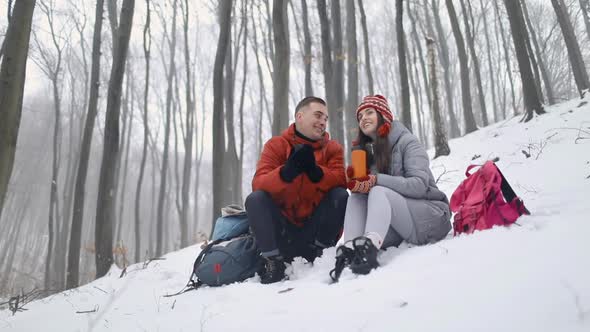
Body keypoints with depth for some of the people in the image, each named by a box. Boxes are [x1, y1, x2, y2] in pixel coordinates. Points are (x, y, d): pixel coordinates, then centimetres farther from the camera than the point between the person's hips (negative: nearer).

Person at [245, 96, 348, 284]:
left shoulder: (333, 148, 5)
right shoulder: (276, 145, 0)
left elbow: (341, 181, -13)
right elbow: (258, 184, -15)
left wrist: (315, 171, -33)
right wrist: (287, 171, -35)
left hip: (315, 228, 1)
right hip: (283, 229, -1)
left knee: (341, 195, -21)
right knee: (255, 198, -23)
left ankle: (321, 252, -5)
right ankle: (273, 261, -15)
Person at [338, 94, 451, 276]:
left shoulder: (406, 141, -6)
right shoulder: (367, 150, 14)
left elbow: (419, 185, -19)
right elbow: (367, 186, 5)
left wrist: (376, 180, -28)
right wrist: (356, 182, -18)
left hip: (431, 218, -6)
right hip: (396, 226, 6)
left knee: (379, 192, -30)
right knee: (356, 198, -16)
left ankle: (369, 247, -56)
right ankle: (351, 250, -39)